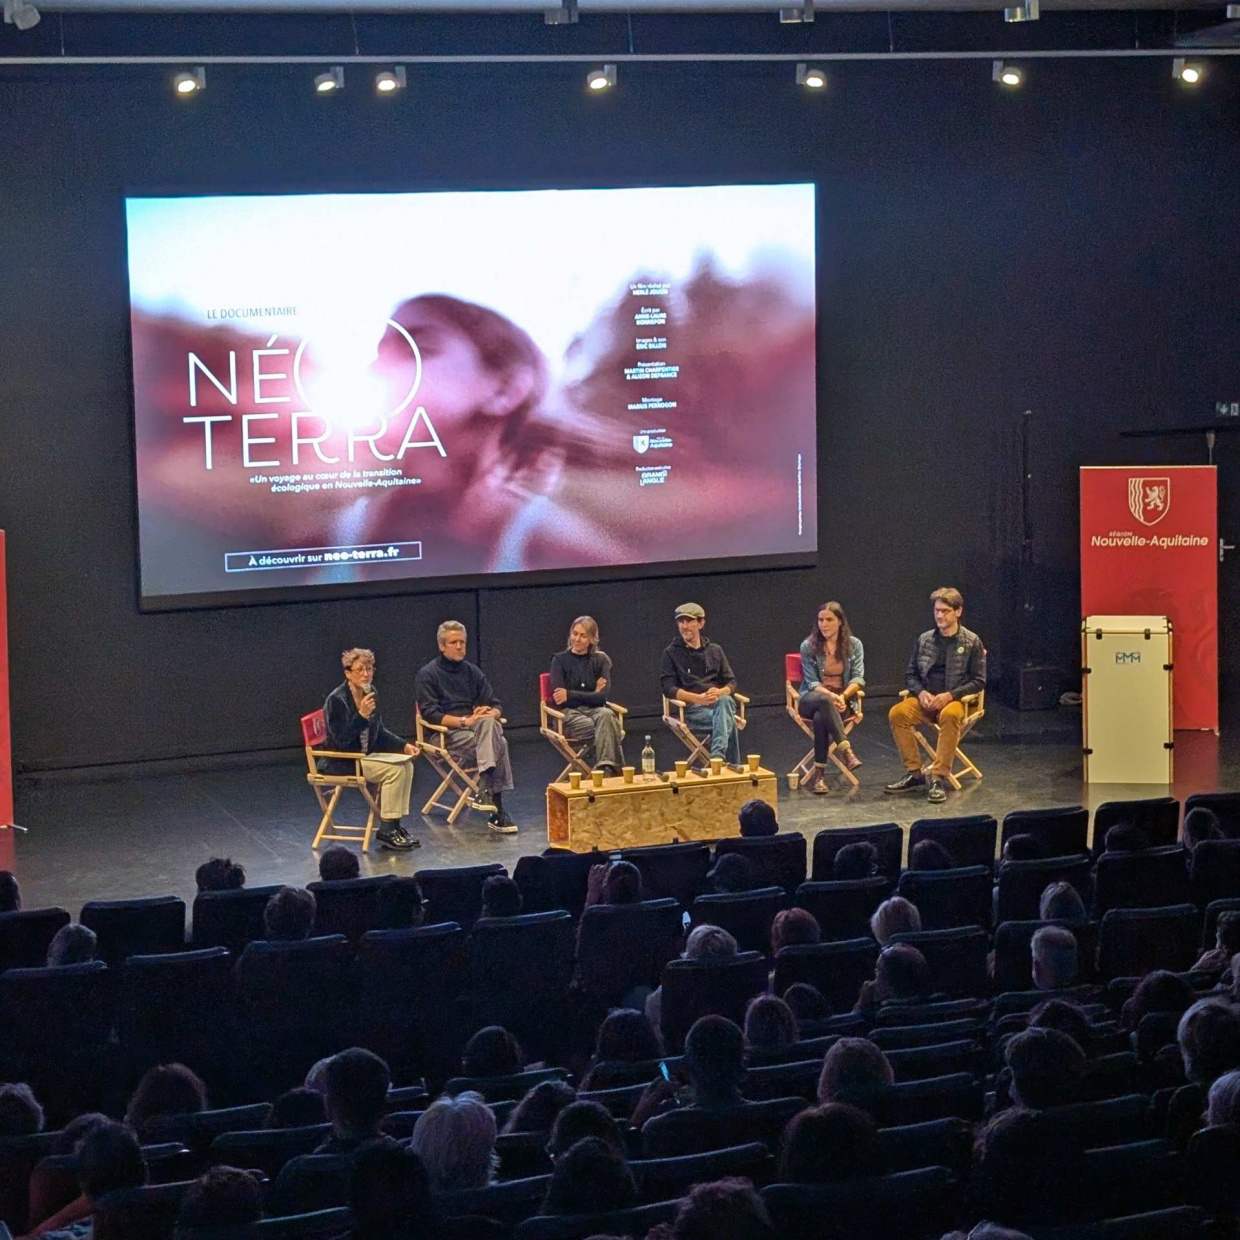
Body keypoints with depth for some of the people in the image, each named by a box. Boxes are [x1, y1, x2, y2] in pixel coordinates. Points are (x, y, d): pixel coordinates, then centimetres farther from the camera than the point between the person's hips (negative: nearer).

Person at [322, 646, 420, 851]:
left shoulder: (370, 693, 6)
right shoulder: (336, 700, -19)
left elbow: (379, 733, 18)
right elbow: (341, 741, -24)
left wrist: (404, 745, 4)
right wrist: (362, 715, -32)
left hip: (364, 756, 9)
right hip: (341, 763, -9)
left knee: (406, 763, -4)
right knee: (393, 770, -22)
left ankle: (394, 825, -1)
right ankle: (386, 830, -16)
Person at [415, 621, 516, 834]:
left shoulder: (472, 671, 18)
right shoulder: (428, 674, 2)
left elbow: (495, 705, 16)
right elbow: (430, 714, -9)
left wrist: (490, 714, -10)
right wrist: (465, 721, -19)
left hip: (477, 728, 4)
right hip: (445, 735, -4)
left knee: (488, 724, -33)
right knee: (498, 744, -30)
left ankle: (485, 793, -36)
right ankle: (497, 811, -35)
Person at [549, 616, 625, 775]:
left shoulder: (600, 660, 12)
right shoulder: (560, 660, 7)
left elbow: (603, 696, -3)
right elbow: (558, 698, -4)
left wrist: (570, 695, -11)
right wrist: (593, 694, -5)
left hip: (595, 709, 2)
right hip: (569, 714, -2)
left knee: (606, 715, -36)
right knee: (606, 729, -33)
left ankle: (606, 768, -42)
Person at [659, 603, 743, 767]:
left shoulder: (715, 650, 20)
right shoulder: (671, 653, 9)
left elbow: (732, 683, 14)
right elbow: (668, 689, -2)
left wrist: (720, 692, -13)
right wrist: (698, 698, -19)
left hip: (720, 703, 3)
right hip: (691, 709, -3)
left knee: (725, 701, -38)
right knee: (729, 723, -35)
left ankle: (718, 755, -53)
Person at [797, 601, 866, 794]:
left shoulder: (854, 645, 4)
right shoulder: (809, 646, 1)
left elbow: (858, 678, -2)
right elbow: (812, 682, -4)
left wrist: (843, 696, -22)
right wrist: (830, 695, -24)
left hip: (842, 700, 0)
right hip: (813, 698, 0)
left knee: (821, 717, -37)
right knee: (824, 701, -40)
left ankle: (819, 772, -34)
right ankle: (846, 751, -47)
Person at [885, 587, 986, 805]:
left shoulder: (971, 642, 2)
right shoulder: (924, 640, 12)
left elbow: (978, 681, -1)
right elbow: (910, 675, 15)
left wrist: (950, 695, -15)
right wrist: (921, 692, -8)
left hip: (955, 700, -4)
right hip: (926, 699, 4)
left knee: (949, 715, -40)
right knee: (897, 713, -26)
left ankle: (939, 779, -37)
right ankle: (914, 774, -19)